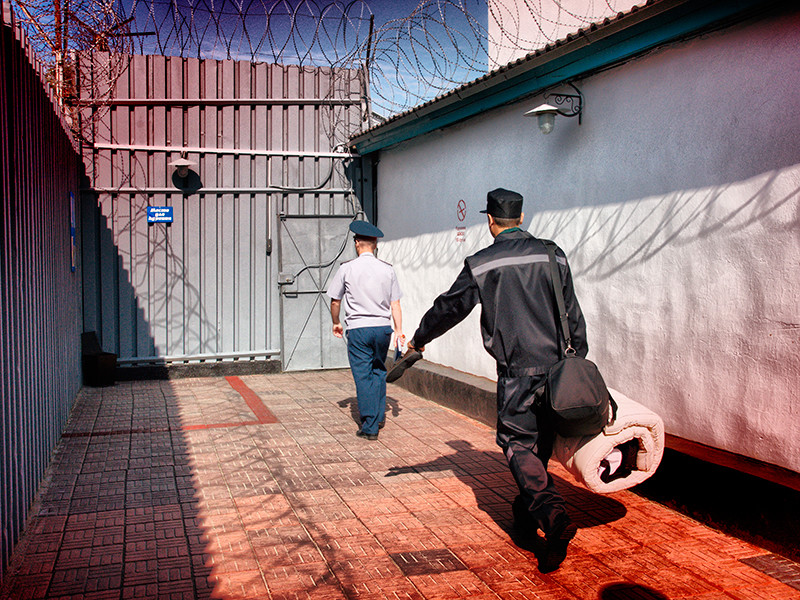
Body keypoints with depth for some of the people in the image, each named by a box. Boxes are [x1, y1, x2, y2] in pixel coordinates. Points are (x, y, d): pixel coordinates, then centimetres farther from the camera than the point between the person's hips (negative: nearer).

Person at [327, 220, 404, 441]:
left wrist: (336, 323, 22)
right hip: (383, 327, 3)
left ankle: (370, 426, 3)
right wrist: (398, 330, 11)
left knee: (362, 375, 2)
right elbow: (395, 305, 4)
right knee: (379, 371, 20)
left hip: (358, 328, -3)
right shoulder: (388, 269, 3)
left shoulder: (347, 268, -3)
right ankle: (379, 416, 26)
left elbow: (335, 300, 6)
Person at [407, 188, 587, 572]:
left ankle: (554, 517, -18)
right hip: (556, 366, 5)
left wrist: (420, 338, 23)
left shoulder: (481, 264, -4)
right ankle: (526, 513, 32)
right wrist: (579, 359, 20)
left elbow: (449, 307, 7)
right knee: (541, 442, 17)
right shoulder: (552, 255, 6)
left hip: (517, 370, -4)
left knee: (517, 443, 1)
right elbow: (573, 314, 10)